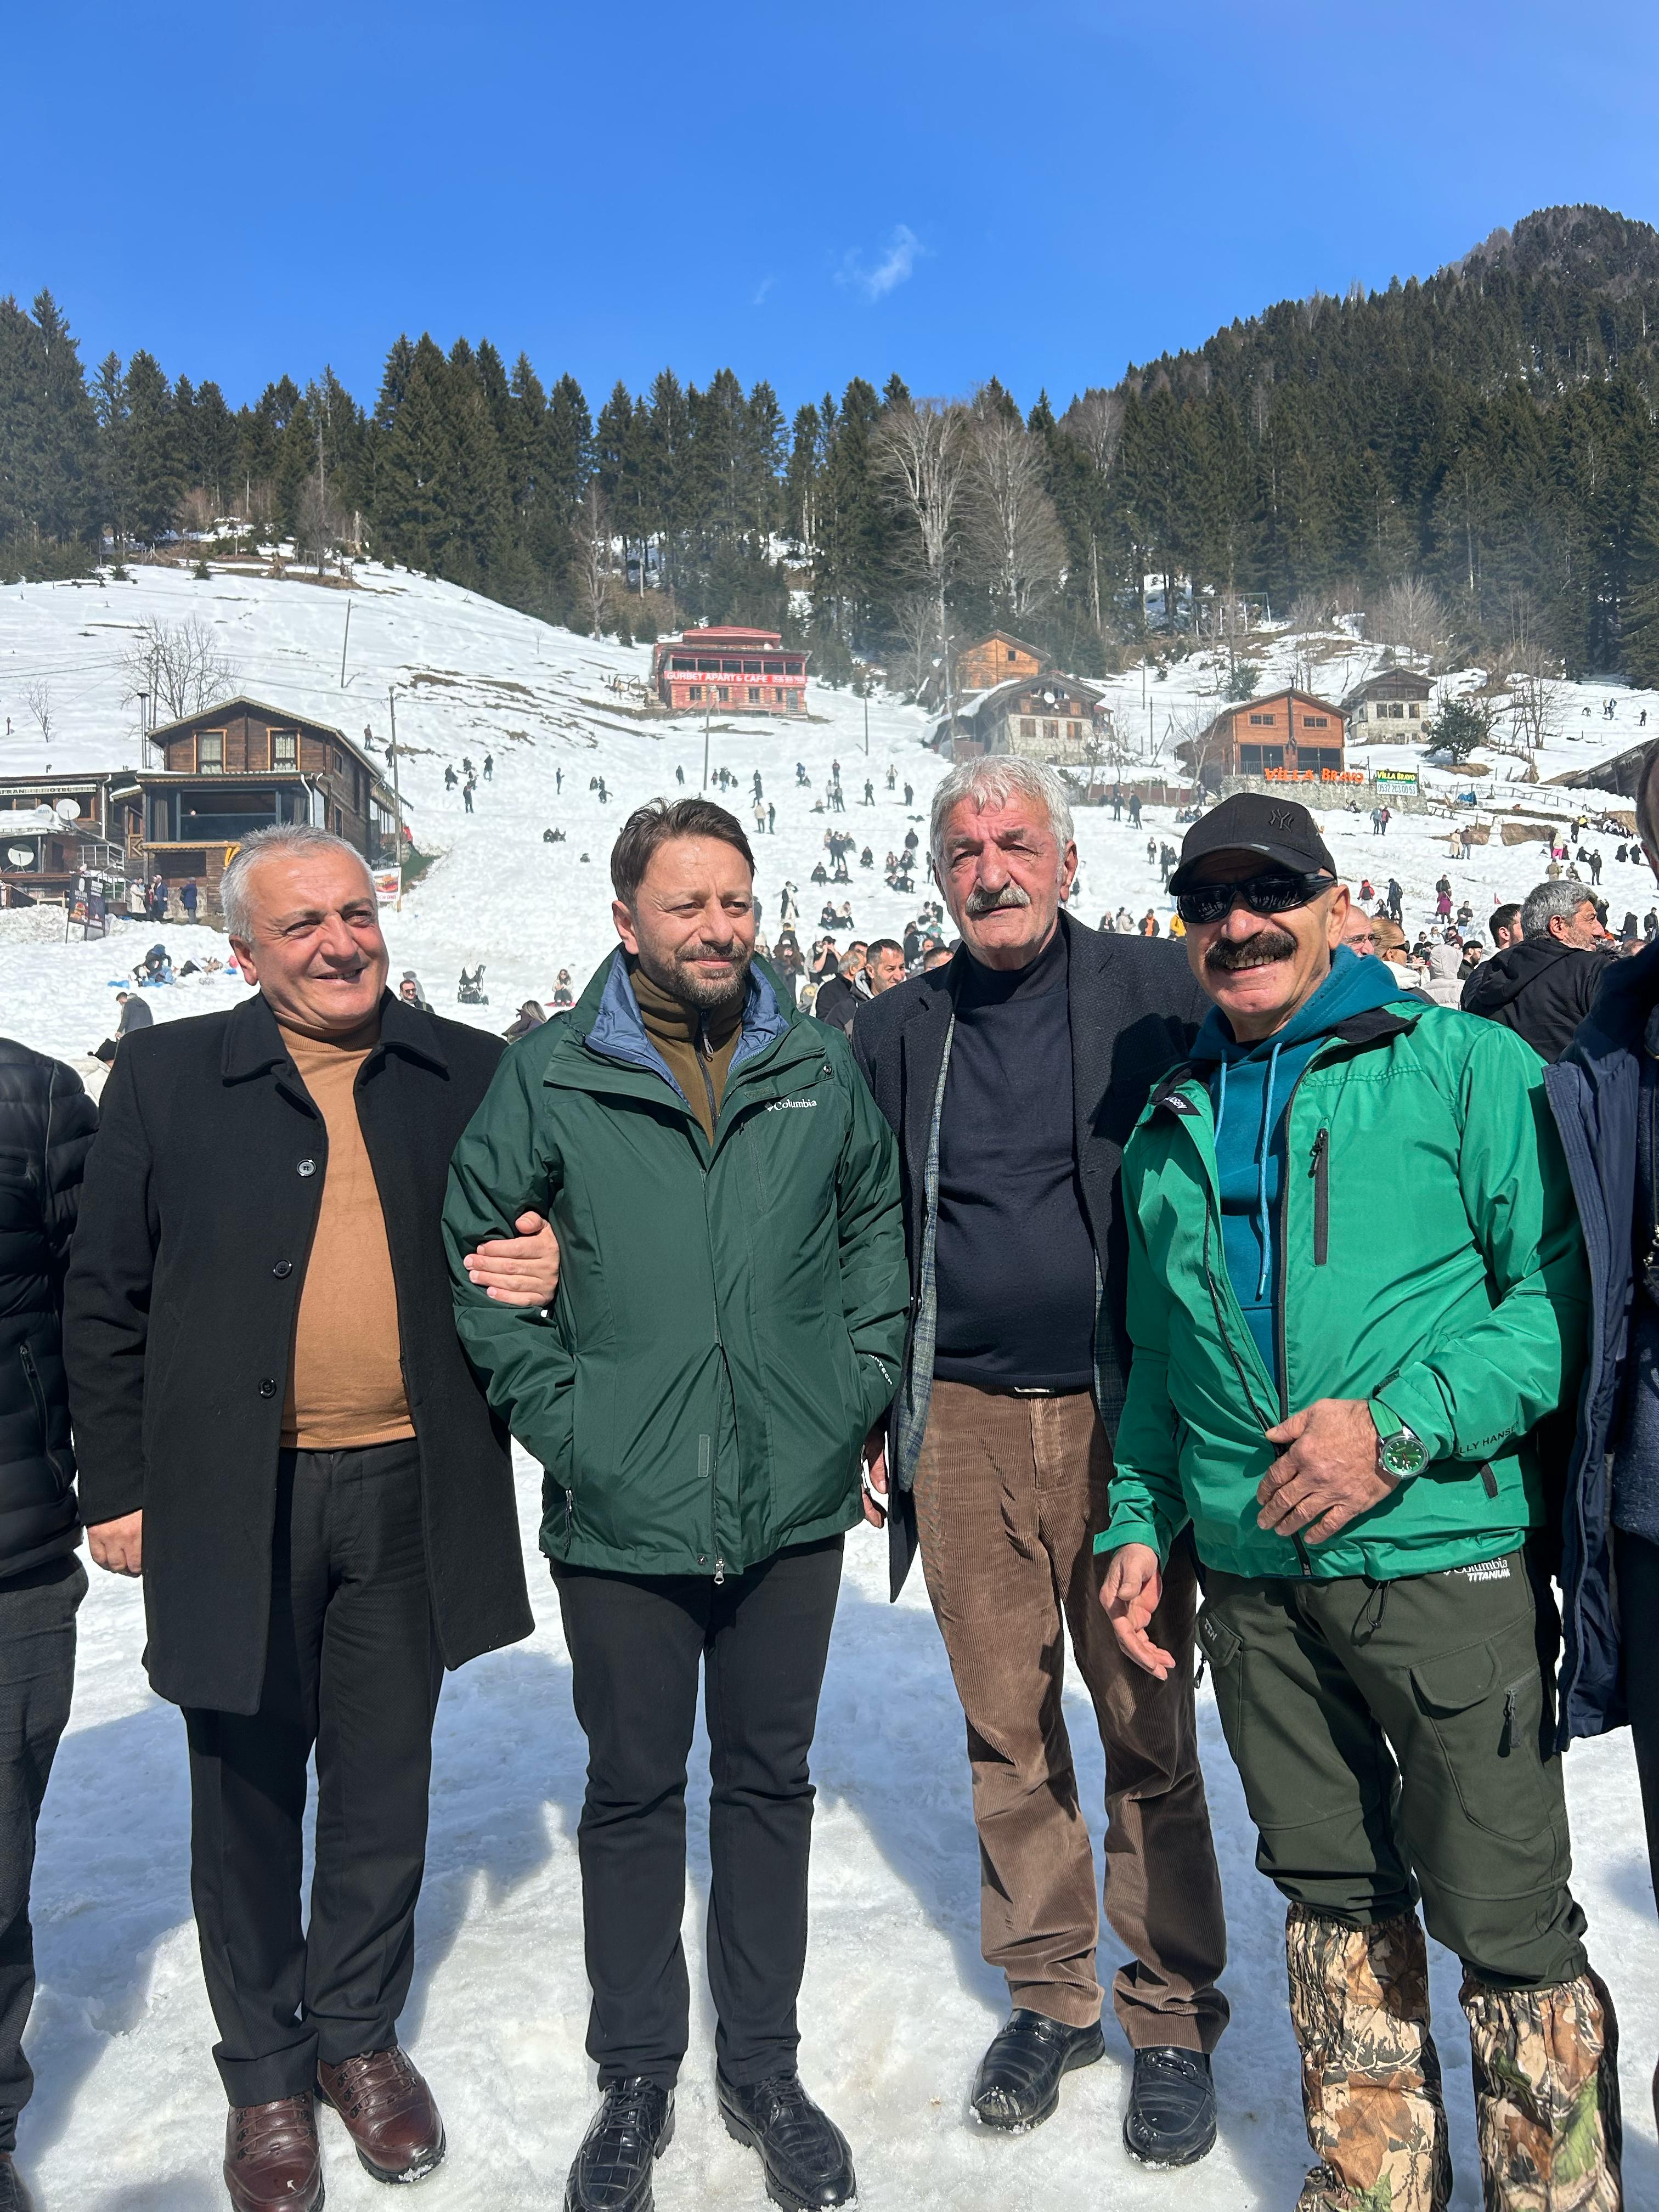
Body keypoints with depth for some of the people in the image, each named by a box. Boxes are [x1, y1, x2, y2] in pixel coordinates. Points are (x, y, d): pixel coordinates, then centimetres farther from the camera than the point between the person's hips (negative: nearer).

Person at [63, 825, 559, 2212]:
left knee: (385, 1785, 16)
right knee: (248, 1797, 15)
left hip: (410, 1495, 1)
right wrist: (117, 1487, 0)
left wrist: (543, 1270, -11)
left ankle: (360, 2033, 41)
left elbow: (537, 1239, 12)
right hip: (233, 1500, -1)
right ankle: (266, 2071, 37)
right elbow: (105, 1300, 1)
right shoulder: (167, 1078, -1)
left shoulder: (468, 1074, 2)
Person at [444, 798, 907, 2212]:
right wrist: (557, 1415, -6)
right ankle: (636, 2080, 34)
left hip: (795, 1504, 2)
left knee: (770, 1781, 16)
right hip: (622, 1513, -2)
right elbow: (477, 1252, 1)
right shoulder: (550, 1080, -5)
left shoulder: (820, 1071, 2)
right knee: (634, 1795, 14)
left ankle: (763, 2065, 36)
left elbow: (878, 1230, 14)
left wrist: (856, 1392, 4)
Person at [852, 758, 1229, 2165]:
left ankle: (1174, 2019, 26)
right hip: (963, 1426, 3)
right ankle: (1050, 1995, 31)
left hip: (1122, 1415, -2)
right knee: (1007, 1730, 13)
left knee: (1147, 1731, 7)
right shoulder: (897, 1032, 9)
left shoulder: (1152, 994, -1)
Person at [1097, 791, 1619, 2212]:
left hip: (1444, 1560, -4)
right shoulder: (1171, 1129, 12)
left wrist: (1405, 1427, -20)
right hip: (1252, 1575, 5)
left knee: (1504, 1916, 3)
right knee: (1336, 1896, 17)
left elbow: (1565, 1288, -10)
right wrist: (1141, 1520, 11)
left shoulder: (1466, 1068, -4)